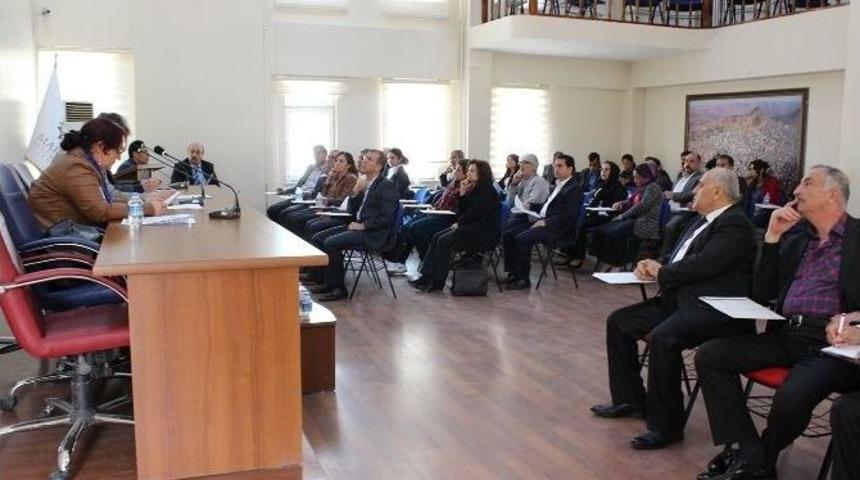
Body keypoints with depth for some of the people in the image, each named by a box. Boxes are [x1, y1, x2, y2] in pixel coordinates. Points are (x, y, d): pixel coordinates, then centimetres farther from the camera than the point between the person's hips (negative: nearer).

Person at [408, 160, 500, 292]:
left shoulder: (487, 191, -11)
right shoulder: (474, 189, 16)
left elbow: (474, 213, -17)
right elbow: (461, 212, 13)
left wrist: (460, 223, -3)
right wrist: (462, 194, 0)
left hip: (482, 233, -9)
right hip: (468, 227, 9)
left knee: (444, 241, -20)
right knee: (436, 237, -5)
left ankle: (438, 282, -13)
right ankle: (426, 277, -10)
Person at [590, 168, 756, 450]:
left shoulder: (735, 225, -12)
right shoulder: (705, 220, 18)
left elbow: (701, 265, -23)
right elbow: (678, 257, 25)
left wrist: (661, 274, -8)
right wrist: (654, 266, 3)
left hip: (711, 308, -10)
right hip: (680, 299, 11)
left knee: (662, 338, -34)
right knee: (619, 321, 5)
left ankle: (666, 425, -18)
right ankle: (629, 399, 16)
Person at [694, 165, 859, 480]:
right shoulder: (795, 236, 17)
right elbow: (762, 293, 13)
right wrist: (772, 238, 5)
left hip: (832, 341, -6)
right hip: (786, 334, 6)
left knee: (792, 395, -33)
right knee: (709, 355, -12)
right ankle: (749, 455, -12)